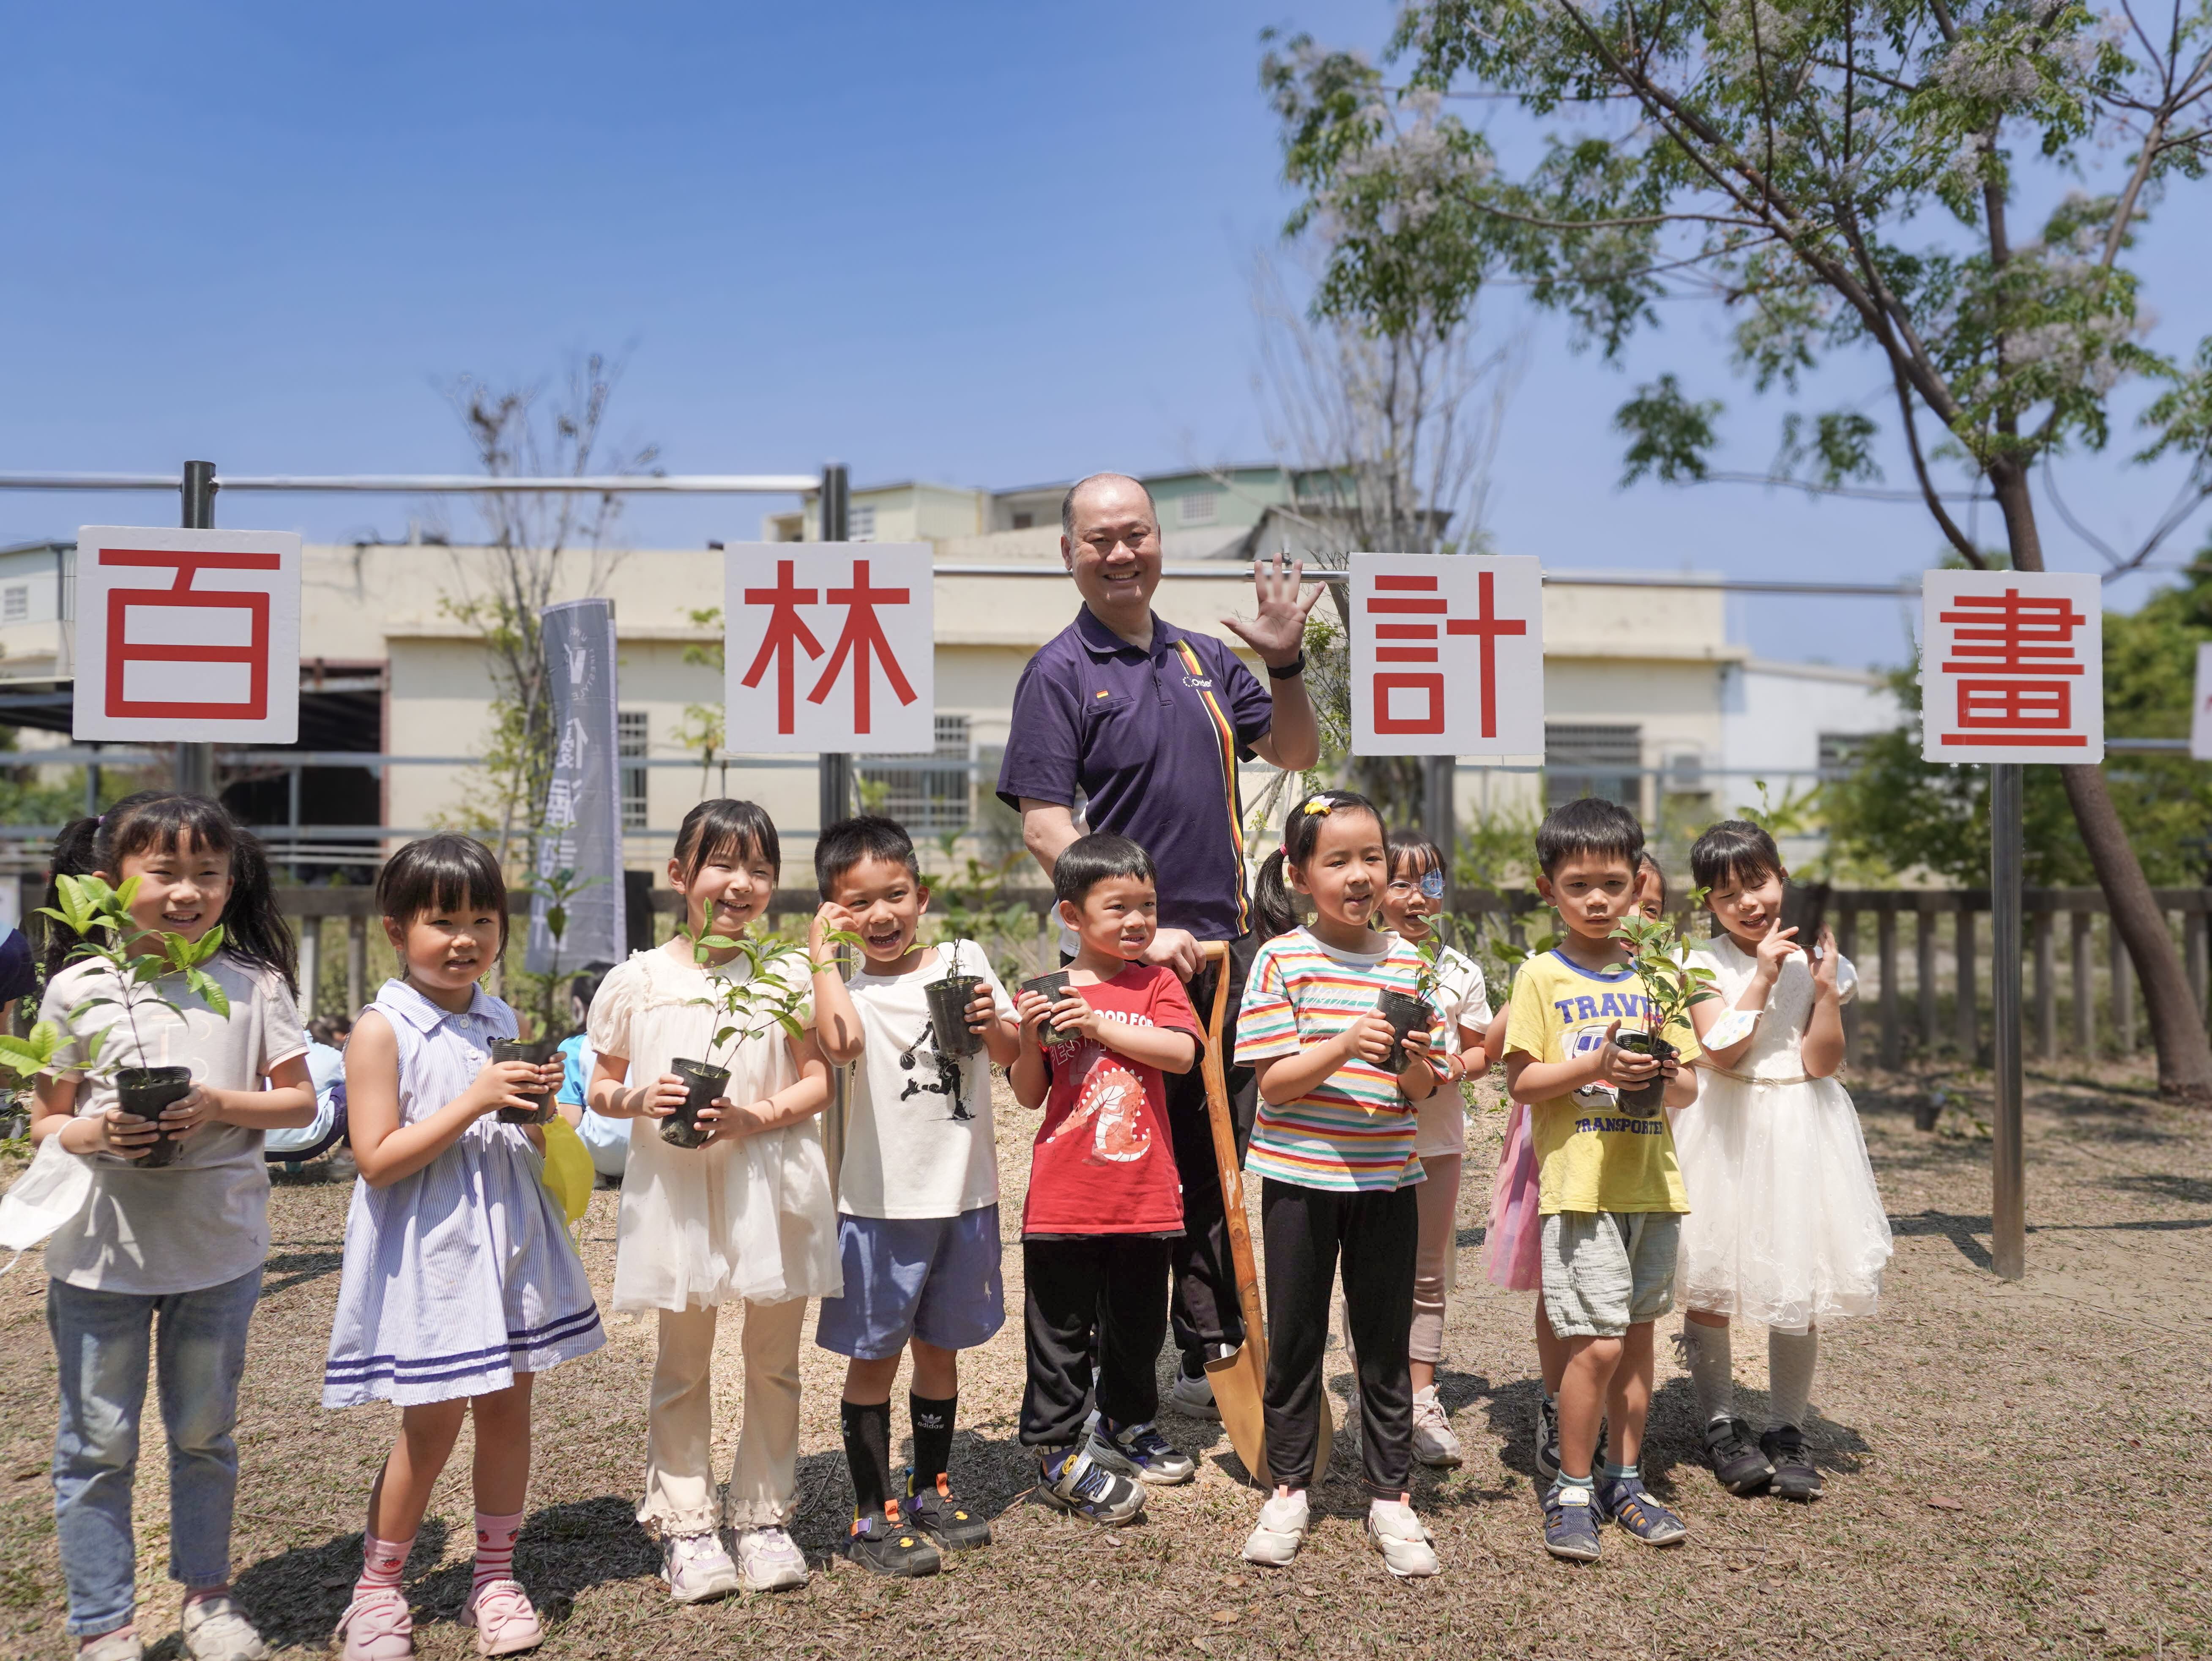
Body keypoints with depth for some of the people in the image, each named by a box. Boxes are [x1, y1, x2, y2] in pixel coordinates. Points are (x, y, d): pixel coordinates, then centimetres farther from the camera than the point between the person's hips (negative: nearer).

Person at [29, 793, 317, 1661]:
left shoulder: (253, 983, -2)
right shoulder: (79, 988, -4)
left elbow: (299, 1100, 0)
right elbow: (44, 1120, 2)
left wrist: (221, 1107, -17)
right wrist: (92, 1134, -19)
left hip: (219, 1246, 1)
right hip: (99, 1248, -1)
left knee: (204, 1433, 16)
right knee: (98, 1443, 9)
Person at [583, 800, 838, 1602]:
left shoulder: (788, 975, 0)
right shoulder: (638, 980, 0)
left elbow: (819, 1080, 0)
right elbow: (600, 1088, 7)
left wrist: (758, 1115, -16)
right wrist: (636, 1099, -14)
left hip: (771, 1187, 0)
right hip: (676, 1192, 0)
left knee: (773, 1361, 10)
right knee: (682, 1364, 9)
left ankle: (765, 1515, 25)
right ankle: (685, 1524, 22)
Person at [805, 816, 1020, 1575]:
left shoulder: (964, 960, 3)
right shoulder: (847, 983, -9)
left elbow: (1010, 1056, 6)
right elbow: (840, 1042, -30)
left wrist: (993, 1022, -11)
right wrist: (823, 958, -27)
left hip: (965, 1193, 4)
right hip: (881, 1200, -4)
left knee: (940, 1348, 18)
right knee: (874, 1357, 5)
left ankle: (930, 1490, 35)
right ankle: (873, 1515, 18)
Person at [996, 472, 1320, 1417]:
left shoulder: (1206, 659, 13)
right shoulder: (1059, 672, -4)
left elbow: (1295, 755, 18)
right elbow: (1045, 826, -12)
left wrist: (1286, 666, 1)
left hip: (1223, 947, 6)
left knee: (1217, 1160, 13)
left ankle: (1210, 1349, 27)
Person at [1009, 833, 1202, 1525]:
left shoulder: (1156, 984, 3)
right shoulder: (1045, 994, 0)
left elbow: (1181, 1052, -14)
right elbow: (1028, 1095, 1)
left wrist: (1100, 1025, -18)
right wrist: (1029, 1039, -17)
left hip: (1143, 1197, 2)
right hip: (1063, 1200, -2)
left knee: (1138, 1326, 17)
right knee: (1062, 1333, 4)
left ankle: (1127, 1427, 38)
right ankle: (1058, 1453, 16)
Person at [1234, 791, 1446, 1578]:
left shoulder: (1408, 962, 3)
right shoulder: (1282, 960, -7)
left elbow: (1423, 1092, 5)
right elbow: (1272, 1080, -11)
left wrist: (1413, 1065, -18)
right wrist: (1345, 1047, -26)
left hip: (1386, 1178, 2)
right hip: (1300, 1175, -2)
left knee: (1386, 1343, 9)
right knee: (1294, 1337, 10)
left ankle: (1391, 1498, 23)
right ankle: (1289, 1490, 26)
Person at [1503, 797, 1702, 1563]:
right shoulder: (1542, 976, -1)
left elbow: (1689, 1087, 13)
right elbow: (1519, 1081, -6)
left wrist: (1663, 1078, -9)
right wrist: (1594, 1068, -20)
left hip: (1652, 1182, 5)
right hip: (1579, 1185, -5)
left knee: (1638, 1334, 11)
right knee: (1596, 1343, -8)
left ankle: (1624, 1480, 25)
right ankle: (1571, 1491, 7)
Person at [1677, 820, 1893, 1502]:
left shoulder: (1816, 960, 1)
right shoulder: (1705, 965, -5)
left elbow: (1821, 1062, -5)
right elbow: (1721, 1053, -17)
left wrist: (1825, 987, -16)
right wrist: (1763, 976, -19)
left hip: (1801, 1131, 2)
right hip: (1728, 1131, -2)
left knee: (1800, 1280, 6)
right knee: (1711, 1280, 2)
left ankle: (1787, 1430, 19)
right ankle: (1720, 1424, 17)